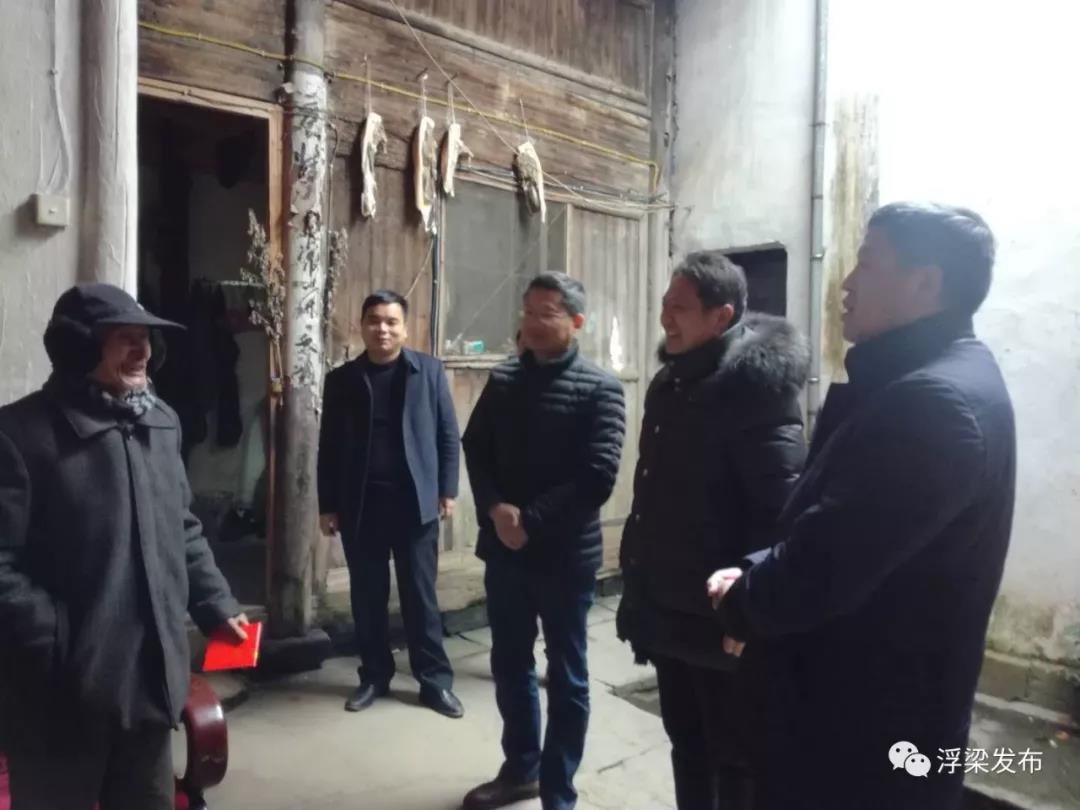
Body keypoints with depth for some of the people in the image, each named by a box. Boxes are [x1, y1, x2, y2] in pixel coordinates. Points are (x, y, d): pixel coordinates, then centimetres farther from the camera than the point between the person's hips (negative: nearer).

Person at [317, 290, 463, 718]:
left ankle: (435, 680, 18)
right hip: (360, 505, 2)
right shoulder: (342, 379, 3)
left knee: (421, 595, 6)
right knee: (368, 597, 11)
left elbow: (447, 433, 2)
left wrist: (447, 489, -2)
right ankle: (374, 676, 27)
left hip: (415, 502, -1)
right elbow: (329, 446, 5)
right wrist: (328, 505, 3)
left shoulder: (429, 370, 0)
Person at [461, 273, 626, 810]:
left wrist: (530, 521, -17)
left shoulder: (600, 389, -8)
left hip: (565, 554, -4)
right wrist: (497, 509, -12)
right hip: (504, 548, 5)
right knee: (510, 665, 18)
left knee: (566, 676, 10)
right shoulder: (502, 380, 7)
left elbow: (597, 477, -15)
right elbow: (475, 449, 5)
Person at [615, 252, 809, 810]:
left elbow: (780, 505, -21)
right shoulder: (672, 379, 9)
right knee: (687, 746, 22)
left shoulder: (756, 381, -17)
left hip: (720, 616, -8)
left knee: (734, 758, 11)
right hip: (670, 608, 8)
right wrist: (639, 583, 15)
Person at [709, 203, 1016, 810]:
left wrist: (741, 598, -10)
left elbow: (820, 569, -30)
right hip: (860, 703, 9)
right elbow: (825, 529, 11)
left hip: (873, 724, -9)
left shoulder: (935, 401, -26)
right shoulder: (929, 382, 9)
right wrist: (758, 585, -3)